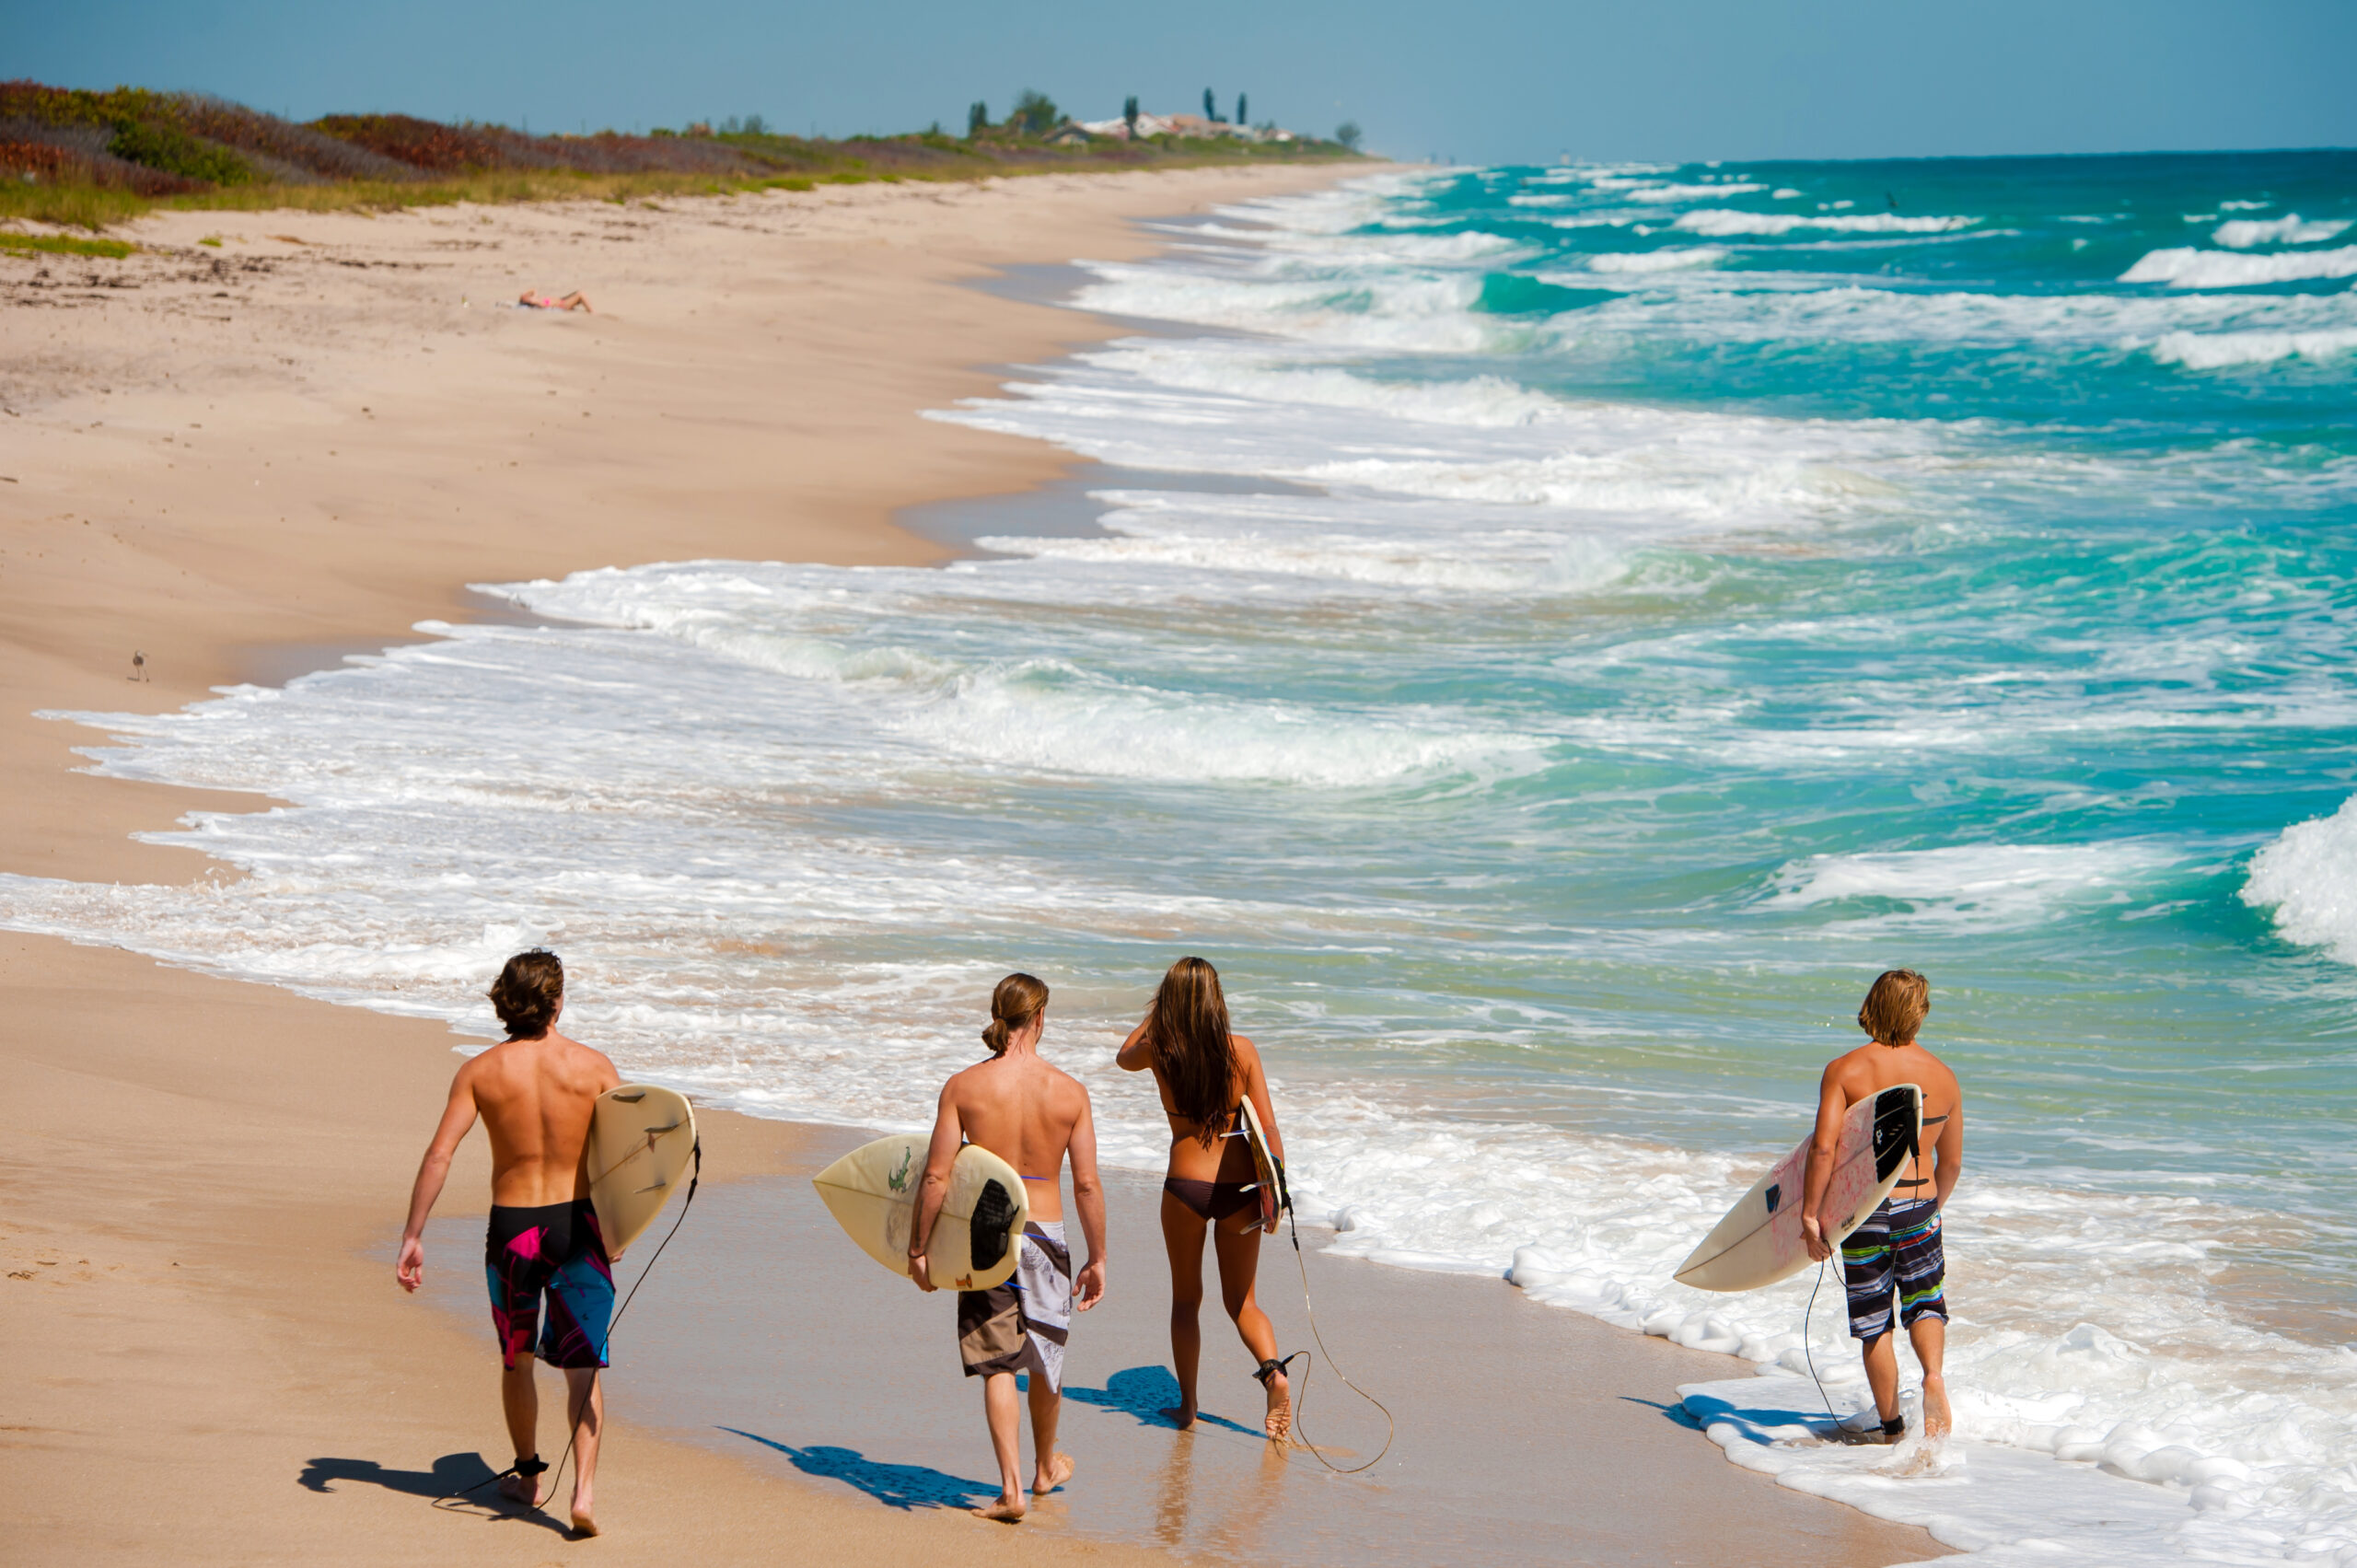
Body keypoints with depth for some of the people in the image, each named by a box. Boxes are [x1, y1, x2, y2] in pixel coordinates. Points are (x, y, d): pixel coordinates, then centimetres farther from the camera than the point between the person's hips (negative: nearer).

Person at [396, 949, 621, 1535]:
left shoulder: (480, 1072, -5)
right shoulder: (592, 1066, -6)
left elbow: (439, 1154, -11)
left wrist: (412, 1237, -8)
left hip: (511, 1225, 1)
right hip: (578, 1223, -1)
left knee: (516, 1358, 22)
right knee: (582, 1366, 3)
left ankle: (529, 1476, 36)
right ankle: (584, 1489, -13)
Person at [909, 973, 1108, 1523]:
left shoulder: (963, 1086, -9)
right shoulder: (1068, 1091, -8)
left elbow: (937, 1177, -9)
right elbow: (1087, 1185, -6)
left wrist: (918, 1248, 2)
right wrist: (1097, 1259, 4)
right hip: (1046, 1234, 1)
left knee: (997, 1366, 4)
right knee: (1044, 1358, 20)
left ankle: (1011, 1488, -6)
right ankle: (1045, 1469, 40)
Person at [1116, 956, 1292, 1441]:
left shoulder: (1159, 1052, -6)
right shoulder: (1243, 1051, -6)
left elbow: (1125, 1055, 19)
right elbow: (1268, 1128, -6)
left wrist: (1157, 1012, 17)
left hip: (1185, 1186, -1)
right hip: (1241, 1187, 1)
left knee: (1185, 1300, 18)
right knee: (1241, 1301, 15)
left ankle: (1187, 1406, 20)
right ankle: (1273, 1371, -12)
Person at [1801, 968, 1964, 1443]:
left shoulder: (1844, 1070, -9)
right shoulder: (1942, 1076, 1)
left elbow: (1823, 1148, -18)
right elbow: (1952, 1162, 8)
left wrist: (1810, 1214, -12)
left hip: (1862, 1209, -2)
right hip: (1919, 1206, 2)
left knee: (1874, 1321, 10)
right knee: (1925, 1303, 20)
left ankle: (1892, 1430, 15)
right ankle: (1934, 1374, -10)